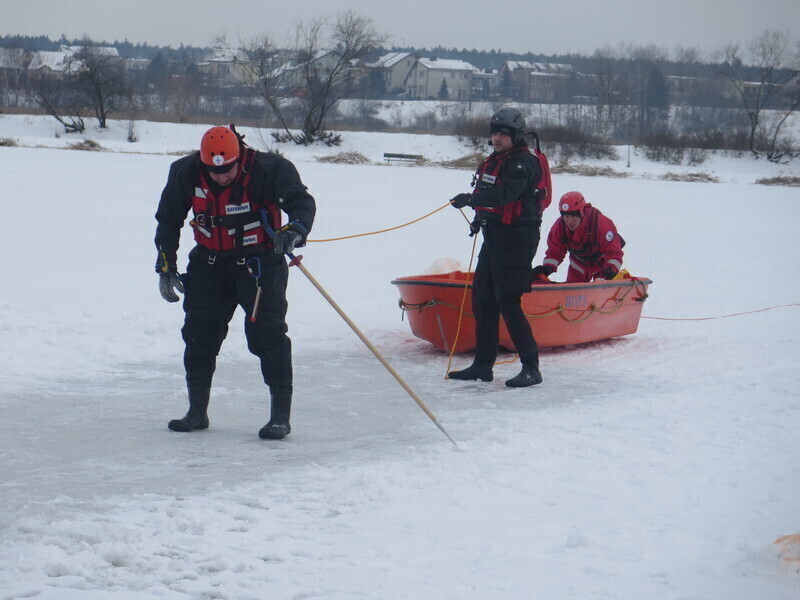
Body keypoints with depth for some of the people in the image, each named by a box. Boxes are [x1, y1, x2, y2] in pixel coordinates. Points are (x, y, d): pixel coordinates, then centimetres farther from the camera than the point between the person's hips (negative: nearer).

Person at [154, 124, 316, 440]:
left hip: (260, 260, -4)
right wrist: (166, 266, 1)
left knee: (266, 331, -13)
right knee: (199, 333, 2)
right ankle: (197, 411, 15)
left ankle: (281, 414, -8)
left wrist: (295, 230, -38)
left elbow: (302, 202, -17)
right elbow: (168, 219, 3)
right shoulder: (186, 174, -10)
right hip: (210, 261, 4)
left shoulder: (268, 169, -21)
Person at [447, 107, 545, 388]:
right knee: (482, 299, 11)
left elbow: (505, 194, -31)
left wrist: (472, 199, -40)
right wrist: (481, 217, 16)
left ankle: (531, 368, -8)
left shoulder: (523, 163, -14)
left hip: (516, 238, -10)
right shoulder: (492, 161, 16)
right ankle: (482, 364, 19)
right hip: (494, 236, 10)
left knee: (508, 302, -12)